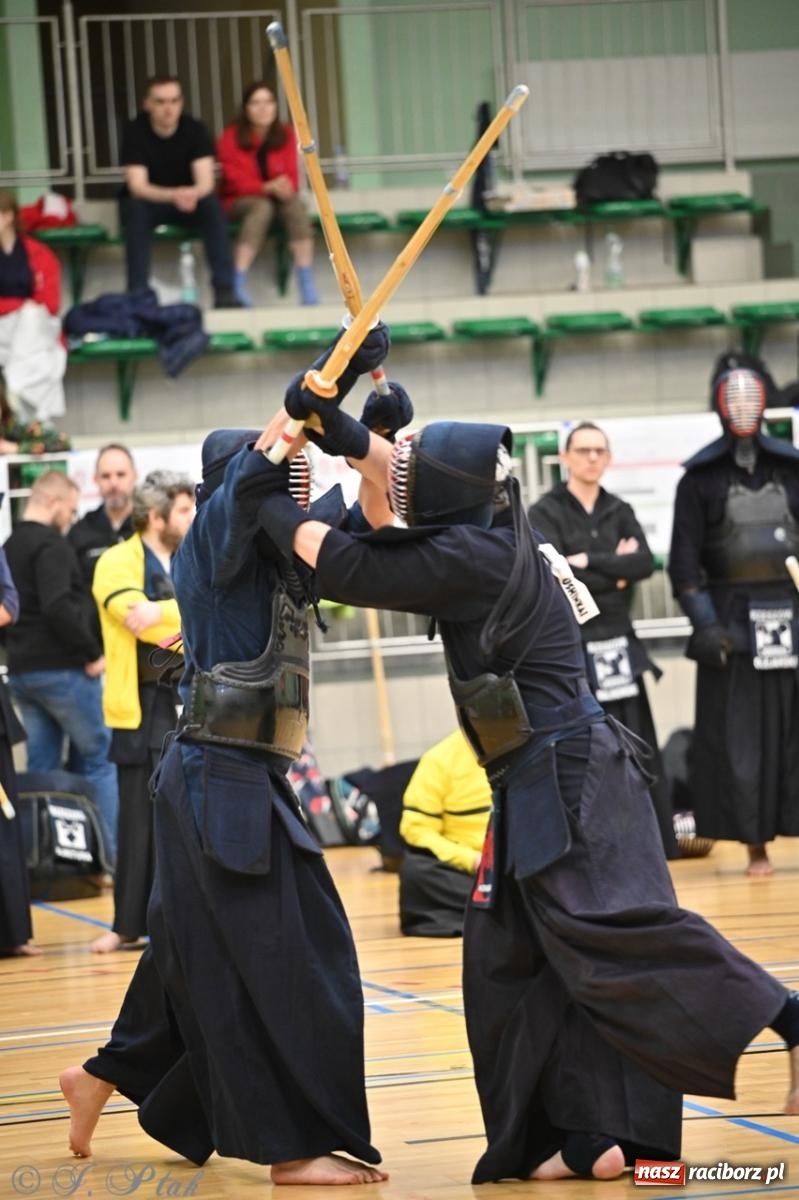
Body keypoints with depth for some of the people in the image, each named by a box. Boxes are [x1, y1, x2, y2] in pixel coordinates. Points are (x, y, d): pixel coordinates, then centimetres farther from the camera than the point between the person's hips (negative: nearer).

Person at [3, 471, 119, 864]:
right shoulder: (50, 545, -13)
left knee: (41, 767, 9)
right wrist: (92, 654, -16)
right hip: (61, 669, -8)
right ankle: (115, 856, -4)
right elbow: (59, 607, -24)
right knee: (100, 758, -2)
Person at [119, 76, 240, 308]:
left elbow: (206, 182, -20)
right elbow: (137, 187, -25)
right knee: (135, 210, -35)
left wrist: (193, 194, -46)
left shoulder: (195, 130, -11)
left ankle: (224, 291, -32)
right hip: (147, 202, -1)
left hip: (188, 200, 2)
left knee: (212, 204, -29)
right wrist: (173, 195, -46)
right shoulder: (135, 131, -16)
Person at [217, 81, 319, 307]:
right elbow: (236, 180, -14)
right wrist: (268, 187, -30)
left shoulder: (286, 135, -1)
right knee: (262, 207, -37)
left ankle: (306, 286, -38)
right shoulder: (231, 137, -10)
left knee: (296, 205, -31)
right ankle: (238, 286, -45)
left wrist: (285, 187, -28)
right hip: (238, 201, -3)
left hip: (277, 196, 3)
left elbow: (291, 176, -3)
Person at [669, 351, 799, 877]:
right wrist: (705, 625, -9)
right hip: (732, 618, -1)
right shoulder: (701, 477, 3)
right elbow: (684, 560, 0)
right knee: (738, 735, -1)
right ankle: (756, 846, 5)